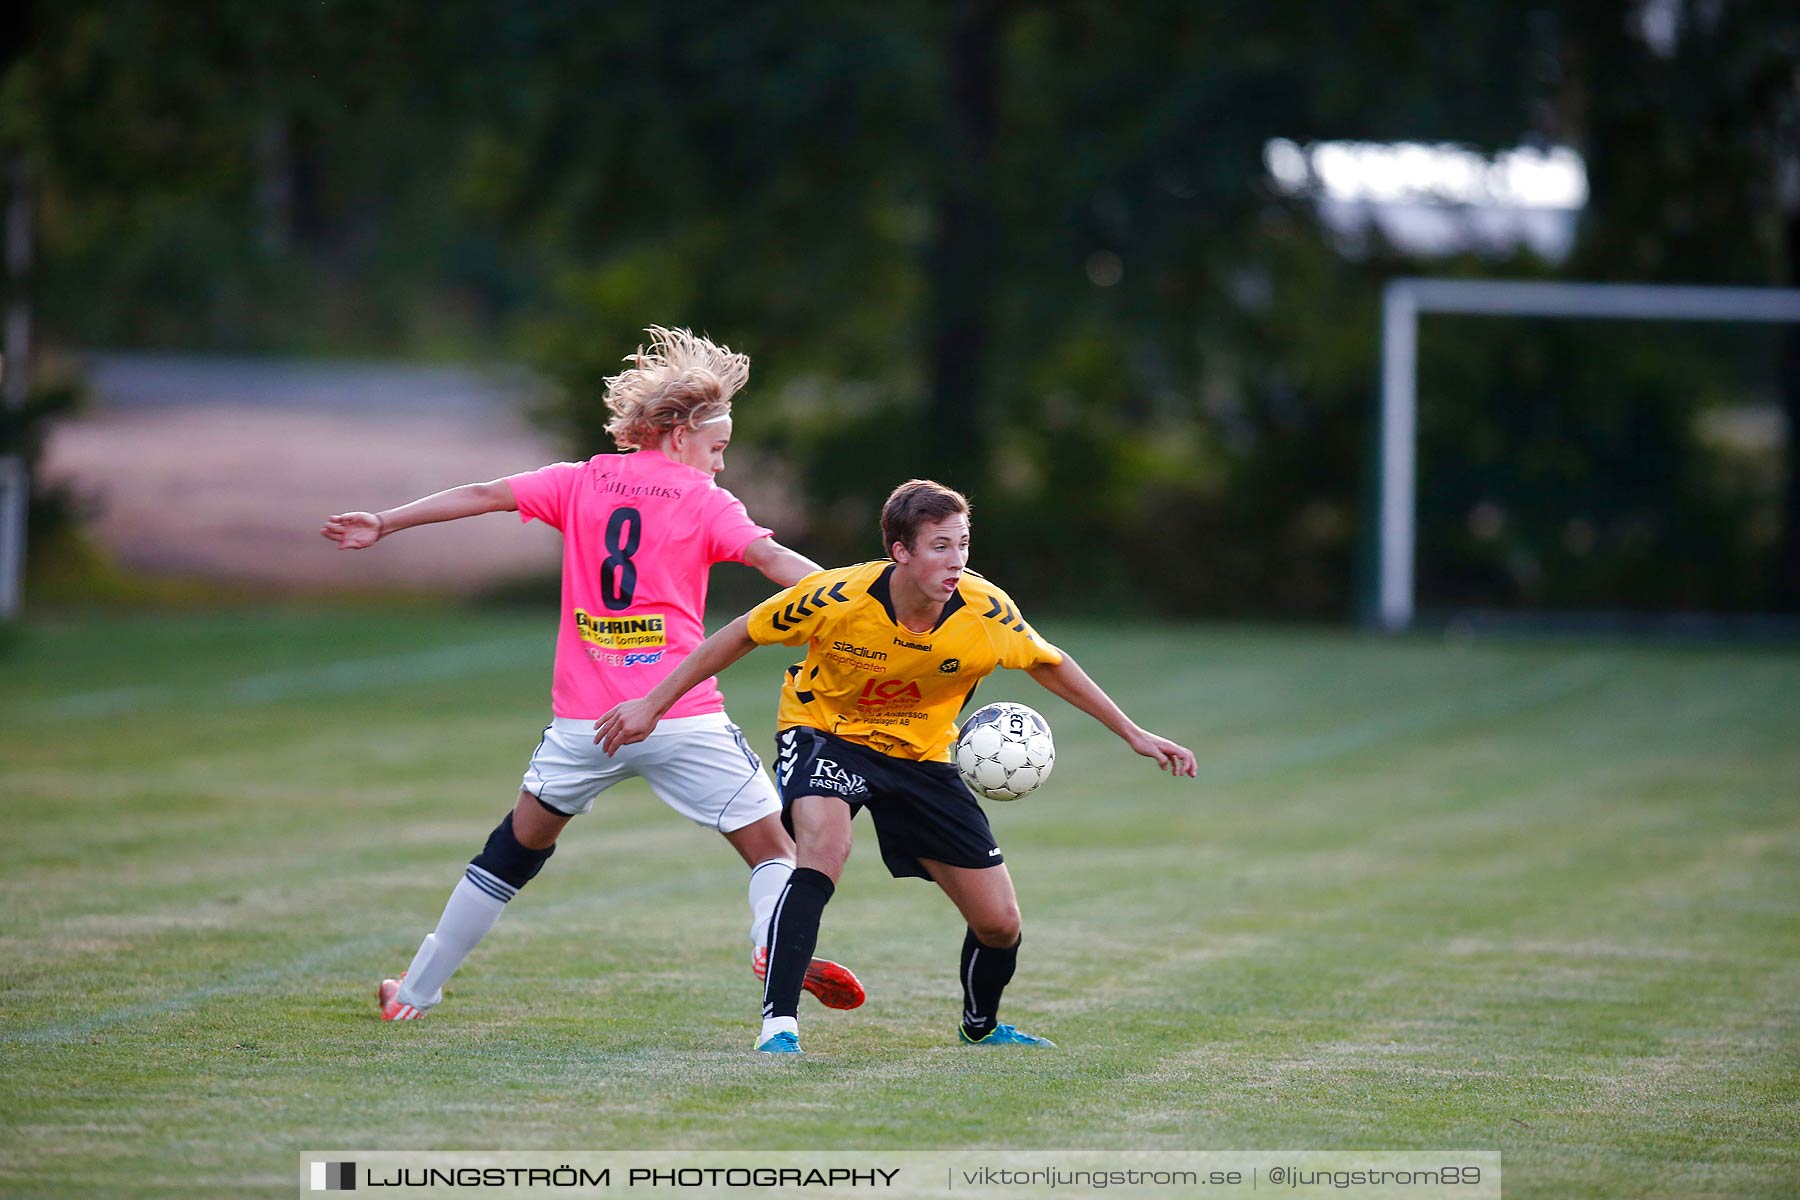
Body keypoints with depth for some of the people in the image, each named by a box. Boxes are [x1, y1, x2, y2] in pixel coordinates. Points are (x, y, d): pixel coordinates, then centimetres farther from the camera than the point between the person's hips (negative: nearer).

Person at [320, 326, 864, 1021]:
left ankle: (416, 992, 24)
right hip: (680, 719, -3)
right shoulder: (704, 501, 1)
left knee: (515, 851, 20)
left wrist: (383, 524, 21)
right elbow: (772, 559, -11)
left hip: (584, 722, 4)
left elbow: (483, 496, 12)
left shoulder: (583, 482, 11)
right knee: (772, 847, 1)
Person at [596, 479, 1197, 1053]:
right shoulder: (837, 599, -29)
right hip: (825, 732, -3)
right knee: (825, 843, -36)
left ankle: (982, 1026, 33)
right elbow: (741, 636, -13)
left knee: (999, 923, -1)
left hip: (920, 754, 3)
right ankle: (779, 1025, -33)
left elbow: (1048, 663, -1)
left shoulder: (986, 612, -22)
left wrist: (1134, 735, 2)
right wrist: (653, 705, -10)